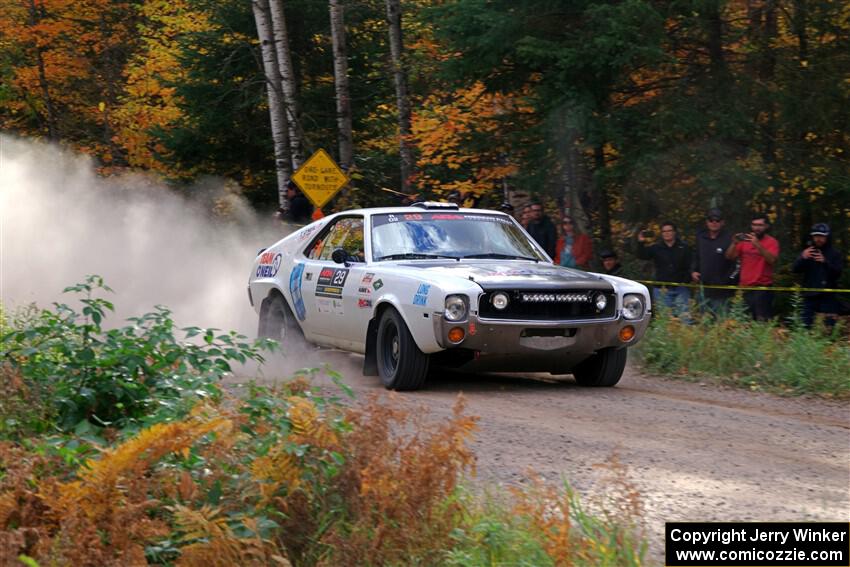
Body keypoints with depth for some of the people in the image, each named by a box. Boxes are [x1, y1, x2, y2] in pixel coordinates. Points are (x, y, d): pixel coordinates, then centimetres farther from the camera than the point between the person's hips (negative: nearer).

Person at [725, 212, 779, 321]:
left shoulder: (771, 242, 0)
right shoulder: (744, 240, 11)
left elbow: (772, 259, -17)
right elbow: (729, 256, 5)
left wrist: (757, 245, -27)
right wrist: (734, 243, -14)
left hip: (763, 287, -4)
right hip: (746, 287, 4)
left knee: (762, 320, -15)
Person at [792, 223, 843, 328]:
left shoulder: (834, 254, 7)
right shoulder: (807, 252, 12)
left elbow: (838, 272, -7)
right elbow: (796, 269, 0)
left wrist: (825, 262, -24)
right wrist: (802, 258, -20)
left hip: (828, 296, -2)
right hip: (809, 295, 2)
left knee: (829, 327, -9)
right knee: (805, 327, -1)